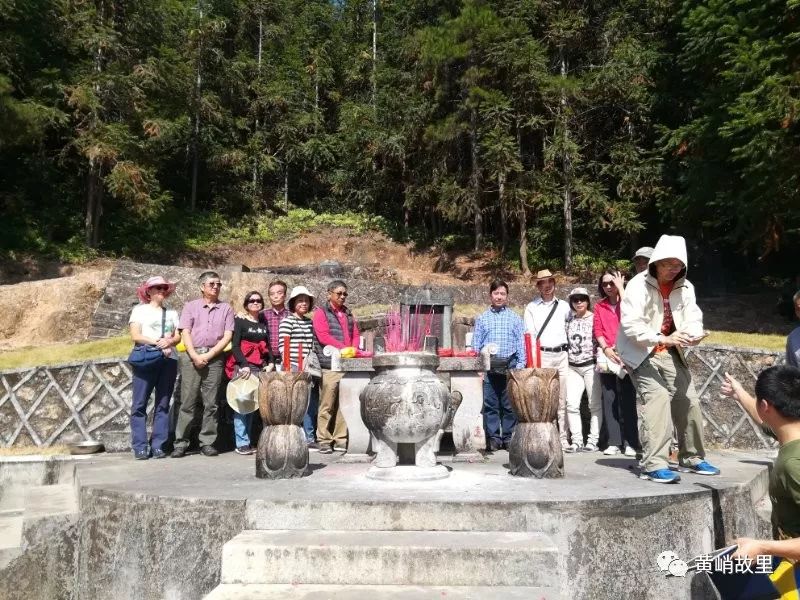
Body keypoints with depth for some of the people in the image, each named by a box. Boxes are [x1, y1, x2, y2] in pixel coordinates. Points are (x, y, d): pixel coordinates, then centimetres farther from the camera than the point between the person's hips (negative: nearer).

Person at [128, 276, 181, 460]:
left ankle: (158, 446, 5)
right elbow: (136, 336, -2)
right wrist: (157, 342, -14)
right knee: (140, 404, -6)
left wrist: (169, 341, -12)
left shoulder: (172, 313, 20)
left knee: (163, 405, 2)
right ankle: (140, 447, -3)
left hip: (169, 361, 3)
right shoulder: (140, 310, 9)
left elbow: (178, 336, 10)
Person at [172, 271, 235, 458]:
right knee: (187, 401, -2)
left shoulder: (226, 308, 12)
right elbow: (185, 333, 3)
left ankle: (207, 443, 7)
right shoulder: (190, 306, 13)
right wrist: (195, 356, -11)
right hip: (191, 356, 0)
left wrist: (208, 355, -7)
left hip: (214, 357, 1)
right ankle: (181, 443, 2)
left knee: (211, 403, 1)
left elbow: (227, 336, 3)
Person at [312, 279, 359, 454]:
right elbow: (323, 336, -9)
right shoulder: (321, 312, 2)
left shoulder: (348, 313, 21)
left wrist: (353, 349, -2)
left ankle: (341, 440, 11)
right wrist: (344, 348, -14)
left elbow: (355, 334, 18)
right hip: (330, 365, -5)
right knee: (327, 405, -3)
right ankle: (324, 441, 4)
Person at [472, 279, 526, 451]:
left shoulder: (515, 317, 10)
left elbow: (521, 343, 8)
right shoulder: (482, 318, 11)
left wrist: (520, 366, -1)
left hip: (510, 365, 0)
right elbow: (476, 344, 9)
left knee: (509, 405, 2)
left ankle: (509, 438, 11)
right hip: (488, 366, 0)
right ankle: (493, 438, 8)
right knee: (490, 404, 1)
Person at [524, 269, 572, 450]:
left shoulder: (564, 306, 14)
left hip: (562, 355, 2)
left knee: (563, 399, 2)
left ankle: (563, 438, 8)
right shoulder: (531, 308, 8)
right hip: (542, 355, -2)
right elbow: (530, 335, 2)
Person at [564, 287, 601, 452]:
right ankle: (576, 440, 2)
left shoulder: (595, 318, -2)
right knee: (572, 404, -3)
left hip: (591, 366, -4)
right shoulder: (569, 320, 12)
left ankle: (593, 440, 6)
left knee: (595, 404, 0)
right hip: (573, 367, 4)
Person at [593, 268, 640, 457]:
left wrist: (620, 287, -9)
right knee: (609, 399, 1)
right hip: (606, 356, 3)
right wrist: (606, 349, -7)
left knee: (627, 399, -6)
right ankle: (614, 442, 4)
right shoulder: (599, 306, 16)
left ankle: (630, 443, -2)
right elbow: (598, 331, 9)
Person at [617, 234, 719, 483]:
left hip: (670, 353, 7)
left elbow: (693, 318, -5)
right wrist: (663, 339, -36)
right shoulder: (639, 285, -16)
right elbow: (631, 325, -24)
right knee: (657, 398, -21)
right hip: (642, 352, -7)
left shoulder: (685, 287, 1)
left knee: (689, 401, 8)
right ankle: (654, 465, -20)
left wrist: (693, 334, -29)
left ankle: (692, 458, 26)